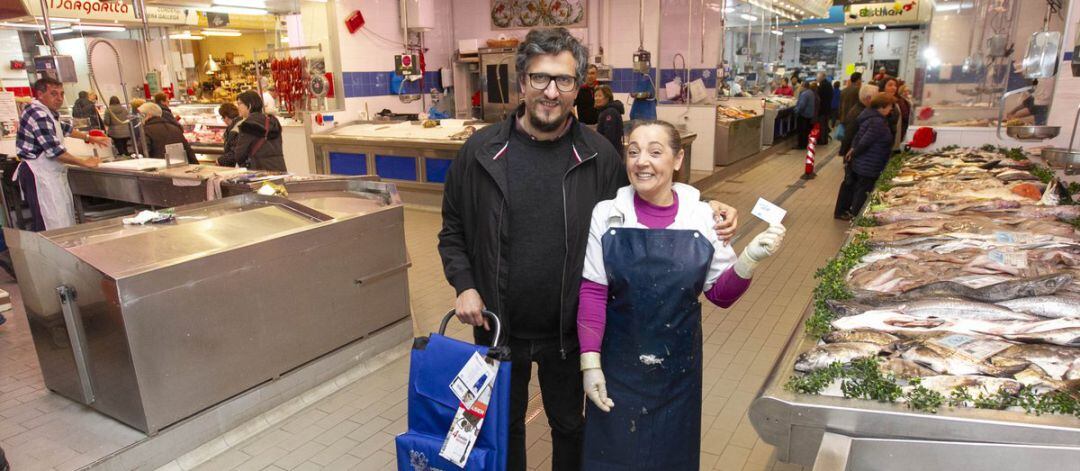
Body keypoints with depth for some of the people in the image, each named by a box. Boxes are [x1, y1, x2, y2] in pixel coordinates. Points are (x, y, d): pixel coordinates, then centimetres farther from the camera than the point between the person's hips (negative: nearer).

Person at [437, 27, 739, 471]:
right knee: (504, 427, 23)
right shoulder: (482, 151, -8)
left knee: (569, 426, 23)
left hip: (569, 332, 0)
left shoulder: (598, 155, -9)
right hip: (498, 328, 1)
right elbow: (453, 230, 3)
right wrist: (464, 284, -11)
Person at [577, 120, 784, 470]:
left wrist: (750, 258, -16)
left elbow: (720, 294, 0)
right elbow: (592, 294, -7)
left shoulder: (702, 216, -7)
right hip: (617, 368, -1)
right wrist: (590, 363, -9)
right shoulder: (607, 215, -9)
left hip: (678, 369, 1)